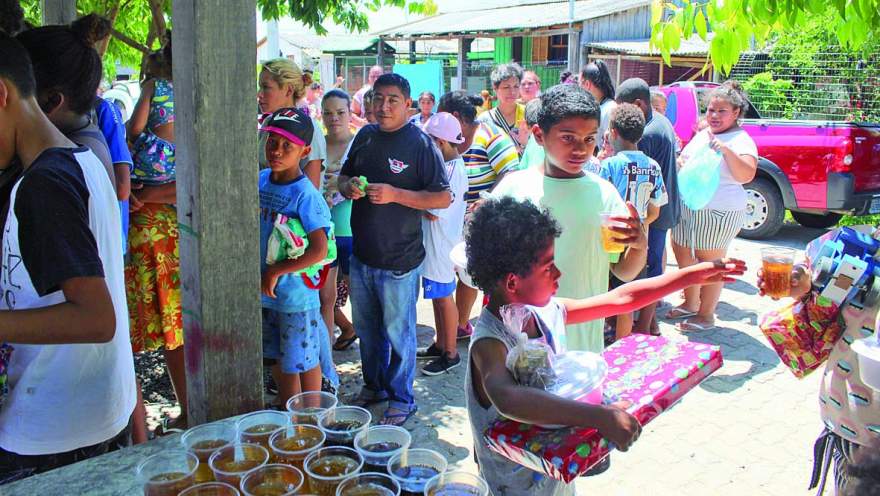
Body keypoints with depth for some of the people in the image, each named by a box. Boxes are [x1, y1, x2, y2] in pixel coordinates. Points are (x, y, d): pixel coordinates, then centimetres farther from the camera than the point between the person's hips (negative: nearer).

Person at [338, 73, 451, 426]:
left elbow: (443, 198, -15)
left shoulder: (421, 143, -12)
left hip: (398, 261, -6)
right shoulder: (365, 136, 6)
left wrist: (395, 194, -24)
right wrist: (348, 187, -6)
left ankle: (401, 399, 25)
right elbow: (343, 176, 18)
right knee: (366, 327, 20)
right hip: (361, 255, 6)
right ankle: (374, 385, 40)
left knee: (398, 332, 8)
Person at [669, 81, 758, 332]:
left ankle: (706, 315, 11)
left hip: (719, 212, -8)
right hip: (686, 206, 9)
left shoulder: (741, 140, -10)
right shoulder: (703, 134, 14)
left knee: (709, 263, -2)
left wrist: (727, 151, -34)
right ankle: (690, 304, 33)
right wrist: (681, 165, 7)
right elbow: (684, 161, 29)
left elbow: (746, 175, -24)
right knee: (683, 256, 16)